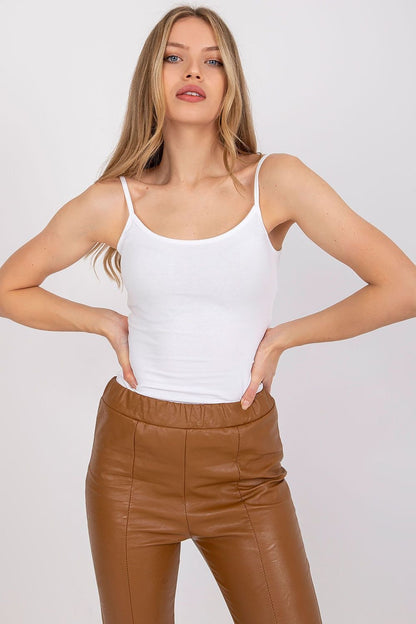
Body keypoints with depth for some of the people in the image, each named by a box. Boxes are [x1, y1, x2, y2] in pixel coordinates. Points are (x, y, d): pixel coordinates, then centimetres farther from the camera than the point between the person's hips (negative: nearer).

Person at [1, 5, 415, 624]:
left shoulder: (276, 182, -7)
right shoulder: (112, 203, -5)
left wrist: (282, 335, -7)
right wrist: (105, 322, -1)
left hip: (244, 464, 0)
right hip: (134, 456, 1)